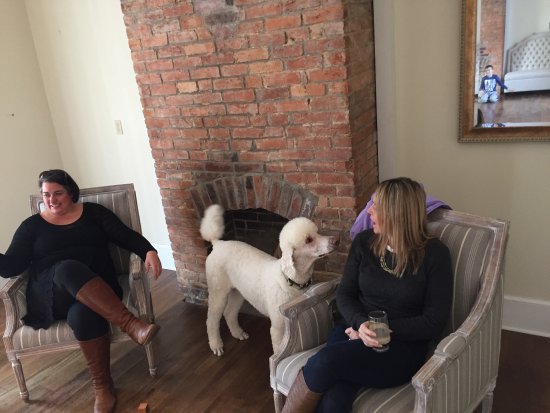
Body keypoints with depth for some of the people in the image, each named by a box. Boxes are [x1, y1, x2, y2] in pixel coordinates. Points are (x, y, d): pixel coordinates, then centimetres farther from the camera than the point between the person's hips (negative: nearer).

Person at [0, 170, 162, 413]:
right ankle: (130, 324, -46)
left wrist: (148, 251, -16)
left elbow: (126, 236, 4)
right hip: (50, 297, 0)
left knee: (83, 315, -37)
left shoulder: (93, 212, 13)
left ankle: (103, 386, -23)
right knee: (68, 269, -37)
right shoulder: (32, 226, 15)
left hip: (97, 291, 0)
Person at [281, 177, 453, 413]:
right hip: (354, 331, 3)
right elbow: (344, 294, 7)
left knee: (323, 363, -31)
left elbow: (434, 322, -5)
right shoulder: (364, 242, 5)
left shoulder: (434, 254, -6)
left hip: (402, 346, -3)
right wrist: (361, 324, -14)